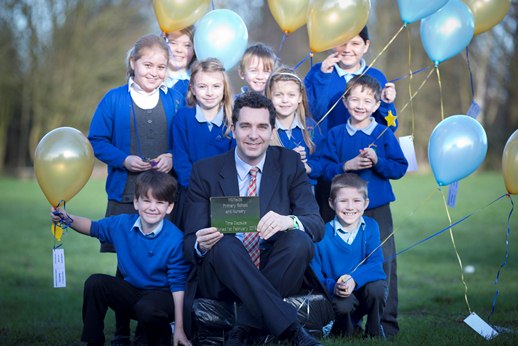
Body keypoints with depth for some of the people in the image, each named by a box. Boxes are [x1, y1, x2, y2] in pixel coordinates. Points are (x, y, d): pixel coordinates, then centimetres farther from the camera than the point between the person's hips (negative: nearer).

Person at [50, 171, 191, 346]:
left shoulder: (176, 240, -20)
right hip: (131, 291, 5)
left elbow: (178, 283, -16)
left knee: (147, 309, -37)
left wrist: (179, 328, -15)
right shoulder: (121, 224, -6)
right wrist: (68, 219, -7)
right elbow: (94, 227, 13)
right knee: (95, 283, -16)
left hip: (162, 296, -5)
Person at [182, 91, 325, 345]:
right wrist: (201, 244, -27)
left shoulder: (290, 164, 5)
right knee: (225, 244, -33)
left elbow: (317, 224, -5)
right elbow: (190, 242, -1)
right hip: (221, 276, -1)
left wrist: (289, 221, -29)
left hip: (273, 273, 1)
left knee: (300, 240, -28)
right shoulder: (205, 171, 3)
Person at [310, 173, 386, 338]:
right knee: (344, 305, -35)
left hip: (363, 288, 2)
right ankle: (340, 335, 0)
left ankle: (374, 332, -3)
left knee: (377, 286, -30)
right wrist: (333, 286, -32)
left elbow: (375, 264, -15)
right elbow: (315, 275, -12)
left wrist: (354, 280, -33)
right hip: (335, 294, -2)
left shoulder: (371, 227, -5)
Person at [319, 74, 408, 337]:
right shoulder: (335, 135, 4)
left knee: (384, 262, -3)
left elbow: (400, 168, -2)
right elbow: (325, 170, -1)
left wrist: (378, 161, -17)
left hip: (378, 209, -1)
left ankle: (387, 321, 6)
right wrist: (347, 165, -15)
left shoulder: (384, 134, 2)